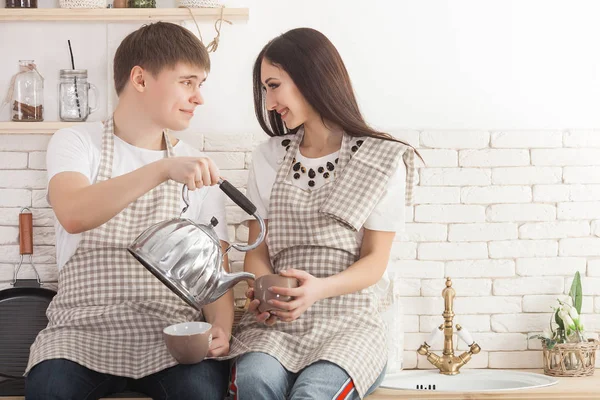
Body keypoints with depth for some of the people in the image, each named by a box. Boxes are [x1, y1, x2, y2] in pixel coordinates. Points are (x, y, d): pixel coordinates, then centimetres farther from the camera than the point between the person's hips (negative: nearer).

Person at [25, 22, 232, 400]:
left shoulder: (197, 168, 10)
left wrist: (221, 328, -13)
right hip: (85, 327, -1)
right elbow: (73, 214, -21)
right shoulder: (77, 142, 1)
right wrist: (163, 169, -32)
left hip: (173, 331, 2)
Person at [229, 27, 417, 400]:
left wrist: (320, 288, -20)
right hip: (277, 321, 2)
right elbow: (257, 250, 11)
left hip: (349, 318, -2)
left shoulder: (382, 160, 4)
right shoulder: (269, 158, 14)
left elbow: (375, 260, 0)